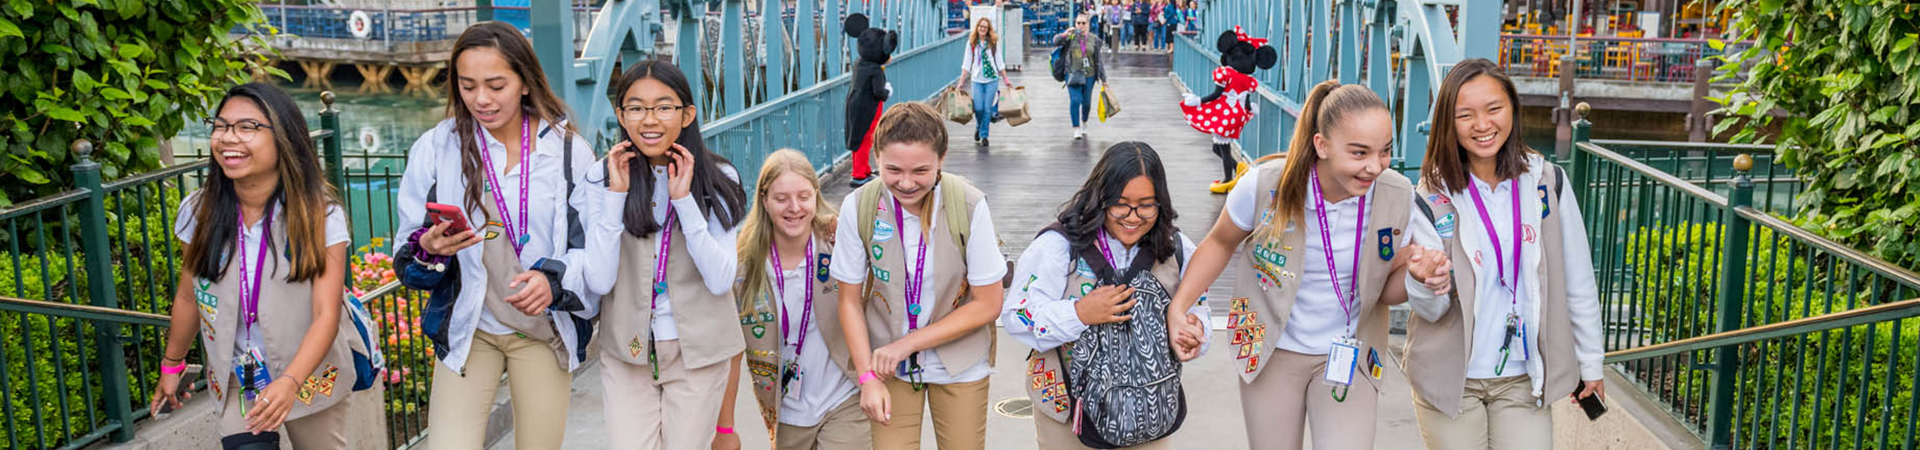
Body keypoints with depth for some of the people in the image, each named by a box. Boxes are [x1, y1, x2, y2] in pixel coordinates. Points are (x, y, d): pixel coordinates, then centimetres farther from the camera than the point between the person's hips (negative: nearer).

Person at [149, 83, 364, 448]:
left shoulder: (320, 215, -16)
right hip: (235, 387, 2)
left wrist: (290, 383, -35)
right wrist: (172, 365, 17)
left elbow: (326, 316, -21)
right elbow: (188, 297, 8)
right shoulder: (199, 212, -6)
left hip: (309, 382, -2)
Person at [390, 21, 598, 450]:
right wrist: (428, 251, -21)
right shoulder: (435, 148, -2)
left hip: (545, 328, 0)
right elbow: (407, 258, 2)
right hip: (466, 329, 0)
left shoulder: (569, 150, -4)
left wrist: (555, 280, -20)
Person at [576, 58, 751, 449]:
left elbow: (720, 280, -14)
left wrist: (684, 199, -19)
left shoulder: (717, 179, -5)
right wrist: (616, 194, -17)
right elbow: (599, 282, -13)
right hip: (626, 349, 0)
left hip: (697, 350, 0)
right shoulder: (600, 179, -4)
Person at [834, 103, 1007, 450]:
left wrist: (908, 343, -16)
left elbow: (987, 304, -13)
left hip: (960, 364, 0)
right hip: (890, 363, 1)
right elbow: (850, 301, -5)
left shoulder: (970, 206, -21)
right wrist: (868, 377, -13)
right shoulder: (858, 207, -17)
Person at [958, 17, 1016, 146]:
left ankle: (983, 135, 10)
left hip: (992, 79, 0)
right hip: (977, 80, 0)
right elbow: (966, 64, 5)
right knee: (978, 108, -7)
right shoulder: (971, 43, 4)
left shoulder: (994, 42, 4)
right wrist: (961, 81, 2)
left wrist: (1006, 79, 9)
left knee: (987, 108, -2)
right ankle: (979, 128, 24)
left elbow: (999, 62, 9)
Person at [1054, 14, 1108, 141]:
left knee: (1086, 102, 9)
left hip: (1089, 75, 2)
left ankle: (1084, 124, 35)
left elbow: (1098, 61, 8)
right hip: (1073, 74, -2)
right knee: (1075, 101, -13)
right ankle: (1076, 129, -6)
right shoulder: (1071, 36, 1)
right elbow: (1056, 41, -14)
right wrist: (1064, 35, -34)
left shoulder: (1093, 39, 4)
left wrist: (1103, 78, 7)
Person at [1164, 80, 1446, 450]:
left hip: (1349, 359, 1)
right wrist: (1178, 309, -10)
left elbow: (1385, 292, -2)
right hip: (1272, 351, 0)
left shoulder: (1397, 196, -15)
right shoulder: (1266, 185, -21)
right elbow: (1221, 243, 0)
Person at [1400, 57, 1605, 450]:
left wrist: (1590, 360, 9)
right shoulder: (1431, 199, -8)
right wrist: (1427, 283, -32)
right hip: (1451, 378, -1)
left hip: (1524, 378, 1)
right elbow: (1431, 311, -10)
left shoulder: (1547, 182, -3)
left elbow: (1577, 282, 5)